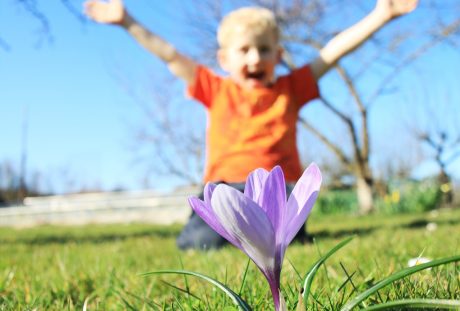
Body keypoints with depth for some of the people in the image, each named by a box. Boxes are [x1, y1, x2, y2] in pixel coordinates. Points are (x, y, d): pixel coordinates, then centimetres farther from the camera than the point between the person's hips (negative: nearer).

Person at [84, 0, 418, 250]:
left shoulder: (290, 89, 14)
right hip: (224, 188, 1)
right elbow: (169, 54, 12)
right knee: (201, 242, -26)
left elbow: (333, 51, 9)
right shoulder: (216, 90, 14)